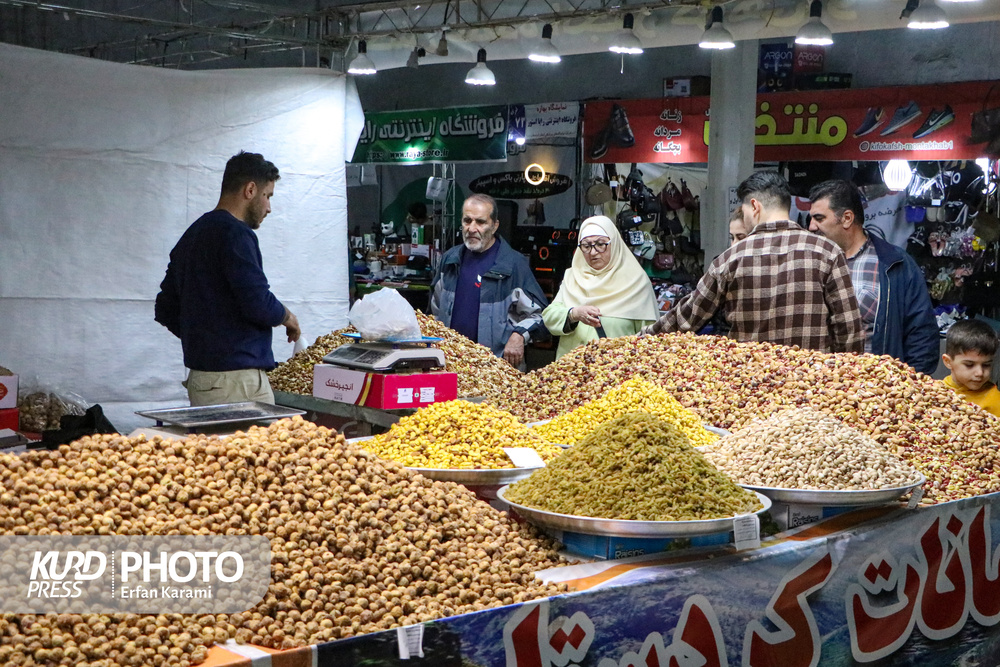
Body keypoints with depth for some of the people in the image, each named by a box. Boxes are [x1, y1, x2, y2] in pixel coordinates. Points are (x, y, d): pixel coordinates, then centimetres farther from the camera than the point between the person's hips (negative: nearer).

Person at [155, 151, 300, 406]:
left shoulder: (192, 235, 17)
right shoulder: (235, 234, -12)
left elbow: (166, 310, 20)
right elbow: (259, 304, -20)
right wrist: (287, 317, 0)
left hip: (199, 376, 9)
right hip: (236, 378, -9)